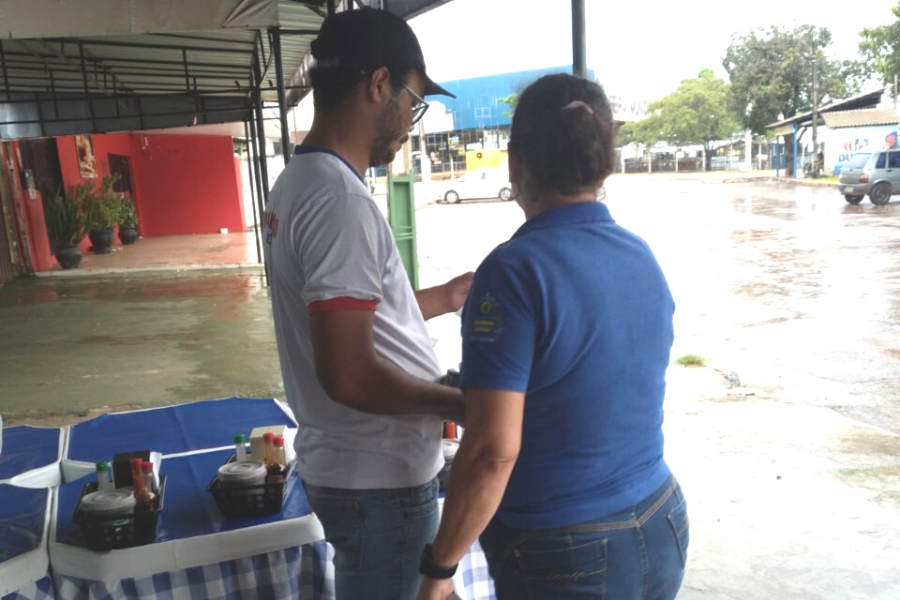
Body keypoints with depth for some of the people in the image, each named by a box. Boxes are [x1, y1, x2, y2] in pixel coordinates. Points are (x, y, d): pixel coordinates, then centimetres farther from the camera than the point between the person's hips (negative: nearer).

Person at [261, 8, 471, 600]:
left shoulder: (299, 181, 6)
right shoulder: (340, 199, -25)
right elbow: (348, 375, -28)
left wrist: (443, 297, 15)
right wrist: (462, 403, -15)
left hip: (346, 465, 9)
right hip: (378, 482, -9)